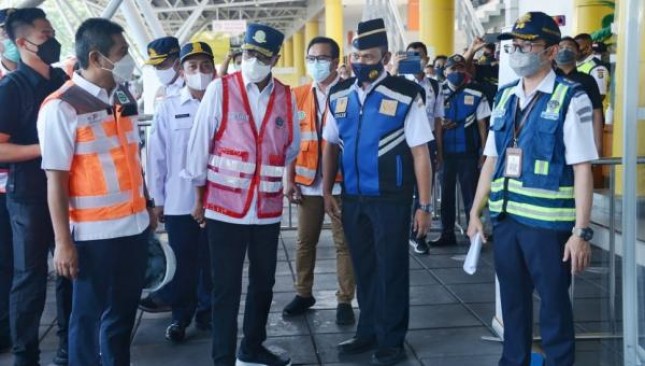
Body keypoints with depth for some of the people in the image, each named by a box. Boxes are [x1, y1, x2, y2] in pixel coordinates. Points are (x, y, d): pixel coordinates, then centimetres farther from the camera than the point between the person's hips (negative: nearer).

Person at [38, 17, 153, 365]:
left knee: (123, 314, 17)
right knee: (89, 318, 8)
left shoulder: (123, 97, 8)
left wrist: (146, 206, 13)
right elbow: (56, 178, -12)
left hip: (134, 226, 6)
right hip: (94, 233, -6)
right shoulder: (61, 107, -12)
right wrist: (63, 241, -14)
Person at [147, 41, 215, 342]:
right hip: (179, 201, 0)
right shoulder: (168, 107, 1)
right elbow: (157, 155, 2)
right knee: (182, 262, 8)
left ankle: (207, 313, 24)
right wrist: (157, 199, 2)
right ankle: (181, 315, 22)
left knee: (211, 260, 9)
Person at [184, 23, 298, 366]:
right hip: (225, 206, -4)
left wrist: (267, 173, 13)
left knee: (263, 283, 16)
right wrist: (199, 197, -1)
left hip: (268, 208, 4)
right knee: (226, 287, 2)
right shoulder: (220, 90, -7)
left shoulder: (286, 97, 3)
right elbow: (199, 145, -4)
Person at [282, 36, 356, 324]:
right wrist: (289, 179, 4)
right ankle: (303, 294, 26)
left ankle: (345, 300, 13)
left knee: (343, 243, 4)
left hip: (341, 182, -4)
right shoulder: (299, 96, 7)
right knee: (305, 241, 12)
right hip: (307, 183, 4)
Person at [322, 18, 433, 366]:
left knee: (391, 269, 7)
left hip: (391, 199, -4)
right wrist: (328, 191, 9)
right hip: (352, 198, 5)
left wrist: (424, 205, -10)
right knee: (363, 268, 16)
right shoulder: (339, 95, 4)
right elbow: (331, 146, 12)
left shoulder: (406, 95, -10)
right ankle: (368, 332, 32)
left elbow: (420, 154, -9)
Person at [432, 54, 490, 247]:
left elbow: (482, 124, 2)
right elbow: (439, 124, 3)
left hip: (468, 152, -2)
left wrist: (484, 152, -2)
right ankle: (447, 233, 19)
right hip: (447, 151, 2)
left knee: (470, 193, 0)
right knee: (446, 193, 10)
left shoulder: (476, 93, 0)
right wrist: (439, 151, -8)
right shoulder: (440, 93, 3)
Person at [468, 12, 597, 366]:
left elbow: (582, 169, -11)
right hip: (506, 218, 6)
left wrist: (581, 232, -14)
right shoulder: (504, 96, 9)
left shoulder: (571, 99, -9)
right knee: (512, 300, 16)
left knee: (554, 305, 7)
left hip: (549, 222, -5)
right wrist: (475, 212, 12)